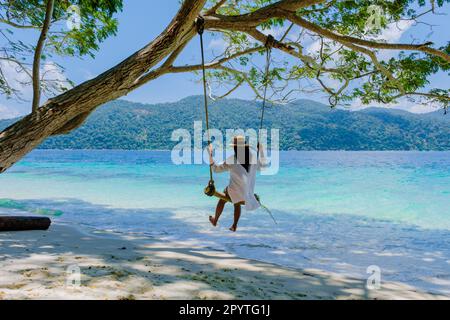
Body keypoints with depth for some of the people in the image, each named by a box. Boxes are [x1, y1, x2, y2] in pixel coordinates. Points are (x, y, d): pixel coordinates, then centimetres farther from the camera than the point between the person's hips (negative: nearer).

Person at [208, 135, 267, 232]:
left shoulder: (231, 160, -16)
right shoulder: (253, 158, -6)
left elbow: (216, 169, -9)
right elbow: (262, 165, 15)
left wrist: (210, 155, -9)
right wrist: (261, 151, 21)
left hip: (235, 190, -3)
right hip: (248, 191, 4)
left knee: (222, 200, 26)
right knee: (237, 204, 32)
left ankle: (215, 220, 41)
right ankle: (234, 226, 34)